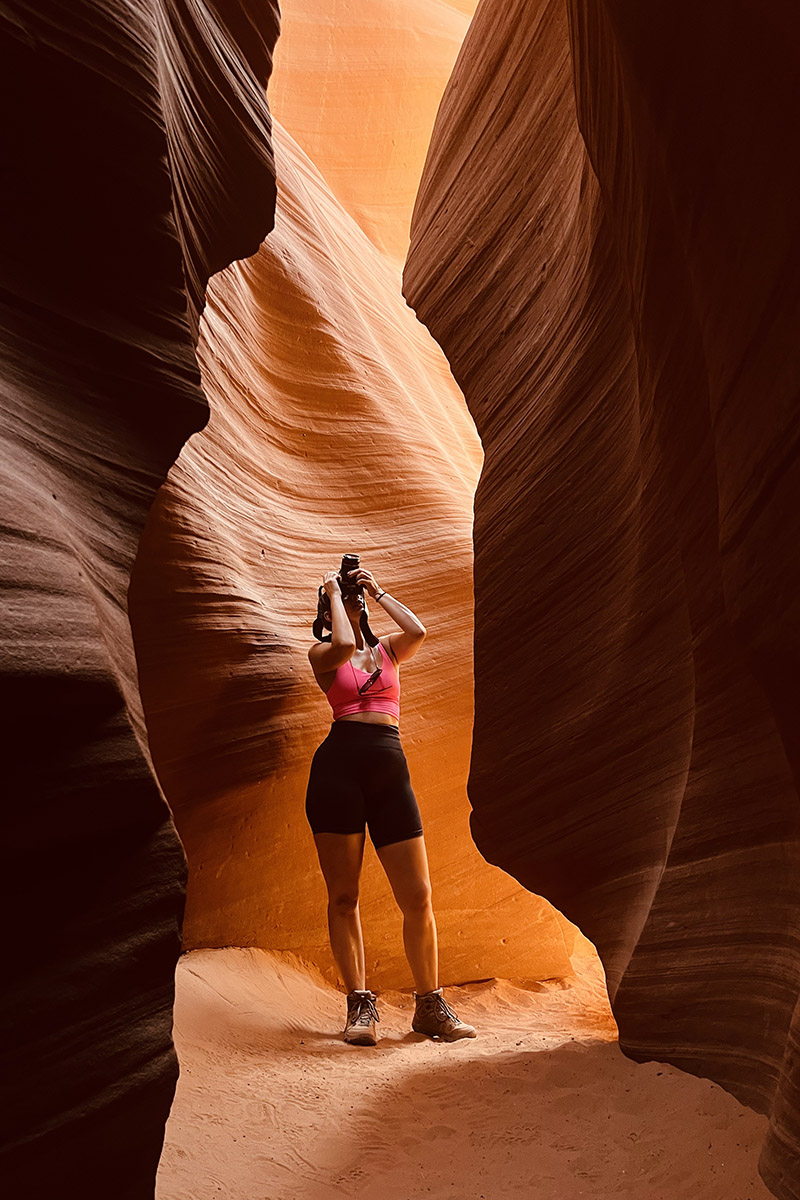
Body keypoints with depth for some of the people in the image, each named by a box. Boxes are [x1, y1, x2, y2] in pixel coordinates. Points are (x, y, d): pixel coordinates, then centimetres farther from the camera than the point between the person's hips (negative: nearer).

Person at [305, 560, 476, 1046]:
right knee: (343, 896, 2)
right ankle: (361, 1005, 13)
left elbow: (418, 631, -1)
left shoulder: (388, 651, 20)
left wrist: (378, 590, 9)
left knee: (418, 898, -1)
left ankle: (430, 1005, 13)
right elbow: (345, 645, -13)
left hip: (391, 772, 2)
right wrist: (333, 594, 2)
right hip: (339, 766, -2)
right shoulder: (322, 653, 11)